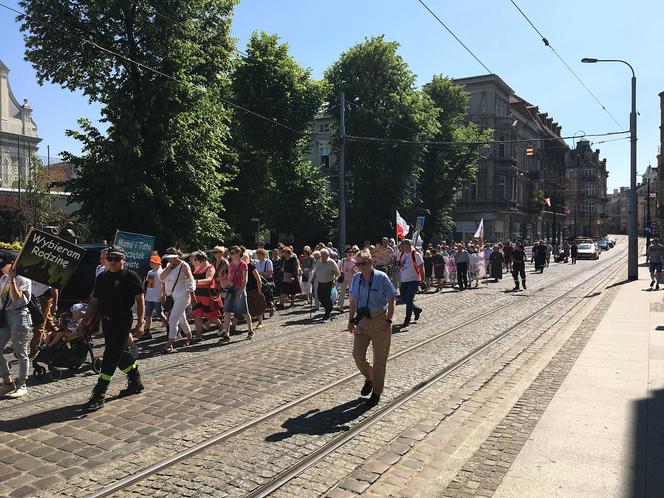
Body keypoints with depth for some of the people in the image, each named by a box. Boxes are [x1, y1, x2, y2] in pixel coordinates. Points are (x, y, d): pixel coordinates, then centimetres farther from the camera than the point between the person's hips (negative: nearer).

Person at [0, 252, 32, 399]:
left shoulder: (23, 279, -7)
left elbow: (17, 298, -19)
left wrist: (12, 280, -20)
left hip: (18, 316, -7)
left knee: (21, 352, 1)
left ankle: (21, 385, 12)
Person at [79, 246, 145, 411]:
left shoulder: (130, 276, -7)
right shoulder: (101, 278, 10)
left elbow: (140, 300, -7)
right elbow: (94, 302, 15)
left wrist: (140, 323, -12)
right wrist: (84, 322, 9)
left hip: (123, 322, -7)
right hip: (107, 321, 7)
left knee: (111, 356, -7)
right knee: (120, 353, 16)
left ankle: (99, 395, -3)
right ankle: (136, 382, 35)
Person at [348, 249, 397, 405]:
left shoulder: (381, 277, -12)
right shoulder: (356, 278, 2)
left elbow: (391, 301, -9)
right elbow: (353, 301, 11)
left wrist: (388, 321, -14)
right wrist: (351, 320, 8)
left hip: (379, 321, -4)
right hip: (361, 321, 4)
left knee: (379, 359, 6)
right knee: (358, 355, 2)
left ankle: (376, 392, 23)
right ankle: (369, 379, 33)